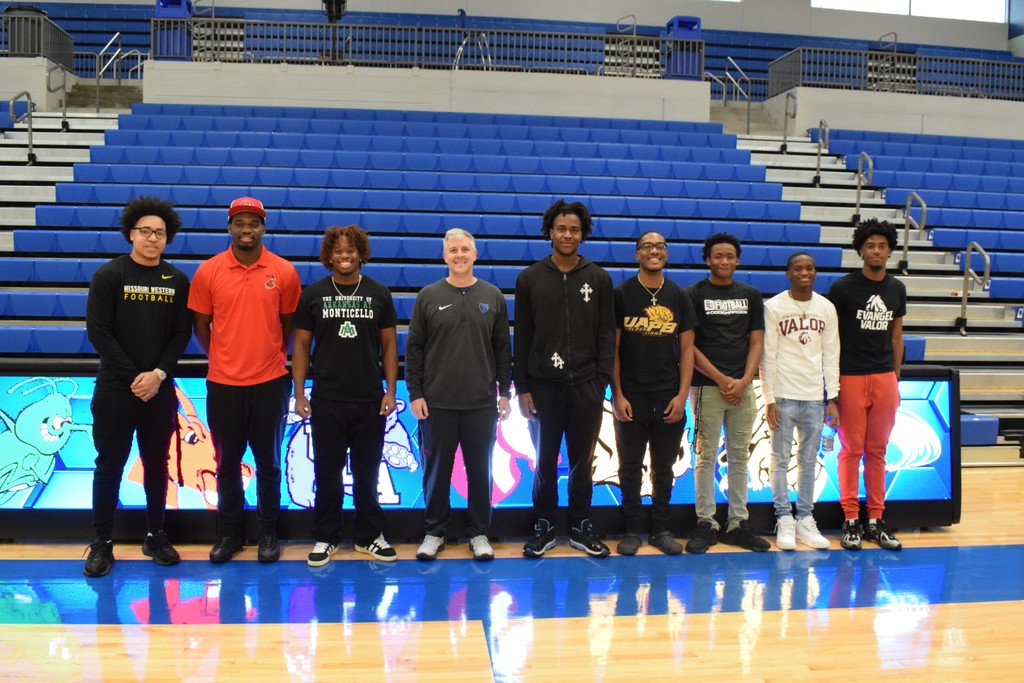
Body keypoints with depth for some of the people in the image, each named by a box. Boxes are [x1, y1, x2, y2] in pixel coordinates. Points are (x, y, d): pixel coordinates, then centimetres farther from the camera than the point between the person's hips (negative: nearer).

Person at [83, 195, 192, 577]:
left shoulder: (177, 280, 5)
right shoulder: (109, 275, -3)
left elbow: (182, 333, 2)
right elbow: (98, 331, -8)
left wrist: (158, 374, -12)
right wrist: (133, 376, -13)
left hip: (160, 389, 2)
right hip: (116, 387, -2)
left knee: (156, 464, 10)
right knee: (109, 465, 3)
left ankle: (155, 536, 22)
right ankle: (102, 543, 14)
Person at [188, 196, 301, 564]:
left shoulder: (284, 272, -3)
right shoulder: (208, 271, -2)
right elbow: (201, 325, 7)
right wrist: (222, 359, 12)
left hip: (270, 382, 0)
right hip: (222, 383, 1)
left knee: (268, 461, 10)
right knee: (227, 462, 12)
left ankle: (268, 532, 24)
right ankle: (228, 533, 26)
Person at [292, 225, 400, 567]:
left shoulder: (378, 293, 4)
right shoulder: (313, 294, 3)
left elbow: (389, 344, 5)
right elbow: (301, 345, 5)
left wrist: (390, 391, -1)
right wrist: (299, 394, -1)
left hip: (370, 400, 0)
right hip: (326, 400, 0)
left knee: (367, 472, 9)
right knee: (327, 472, 8)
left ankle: (370, 536, 22)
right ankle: (325, 538, 22)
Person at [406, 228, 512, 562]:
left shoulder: (492, 296, 5)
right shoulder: (428, 296, 2)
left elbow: (502, 348, 8)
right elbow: (414, 348, 2)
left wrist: (505, 392, 5)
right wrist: (414, 393, -3)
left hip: (482, 403, 1)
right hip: (436, 403, 0)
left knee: (480, 469, 8)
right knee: (436, 469, 8)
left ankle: (479, 533, 23)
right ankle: (435, 530, 24)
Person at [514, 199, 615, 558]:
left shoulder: (599, 278, 4)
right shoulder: (530, 278, 3)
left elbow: (606, 335, 3)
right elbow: (522, 337, 1)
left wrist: (601, 383, -5)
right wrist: (522, 387, -3)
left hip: (585, 386, 0)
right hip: (543, 386, 0)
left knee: (582, 462, 9)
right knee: (545, 462, 9)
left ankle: (581, 528, 23)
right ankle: (544, 528, 22)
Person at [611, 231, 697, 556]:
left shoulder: (679, 297, 6)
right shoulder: (622, 294, 0)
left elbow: (686, 349, 5)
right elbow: (612, 347, -1)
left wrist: (682, 395, -4)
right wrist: (617, 394, -7)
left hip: (669, 399, 2)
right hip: (631, 398, -2)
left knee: (664, 467, 11)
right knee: (630, 467, 6)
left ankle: (661, 529, 22)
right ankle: (633, 529, 18)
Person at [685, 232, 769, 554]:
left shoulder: (751, 295, 13)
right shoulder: (694, 294, 1)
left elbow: (756, 342, 9)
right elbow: (688, 345, -4)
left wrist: (743, 380, -6)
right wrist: (721, 380, -9)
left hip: (743, 387, 4)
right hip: (707, 386, -3)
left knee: (739, 456, 7)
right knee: (706, 457, -1)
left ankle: (738, 523, 15)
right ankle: (705, 523, 7)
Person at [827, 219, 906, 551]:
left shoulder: (896, 289, 11)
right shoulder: (843, 288, -4)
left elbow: (896, 337, 17)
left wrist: (895, 378, 13)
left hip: (884, 377, 4)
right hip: (851, 377, -4)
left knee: (878, 450, 9)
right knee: (852, 449, 1)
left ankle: (876, 520, 18)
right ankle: (851, 520, 11)